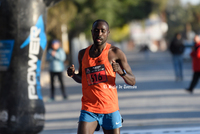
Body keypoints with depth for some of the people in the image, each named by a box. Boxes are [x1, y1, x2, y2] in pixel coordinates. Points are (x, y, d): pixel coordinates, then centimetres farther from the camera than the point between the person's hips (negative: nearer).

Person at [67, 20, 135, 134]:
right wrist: (73, 75, 3)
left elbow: (132, 81, -1)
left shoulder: (115, 53, -1)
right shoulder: (83, 54, 10)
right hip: (89, 108, 2)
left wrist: (121, 72, -21)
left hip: (110, 108, -2)